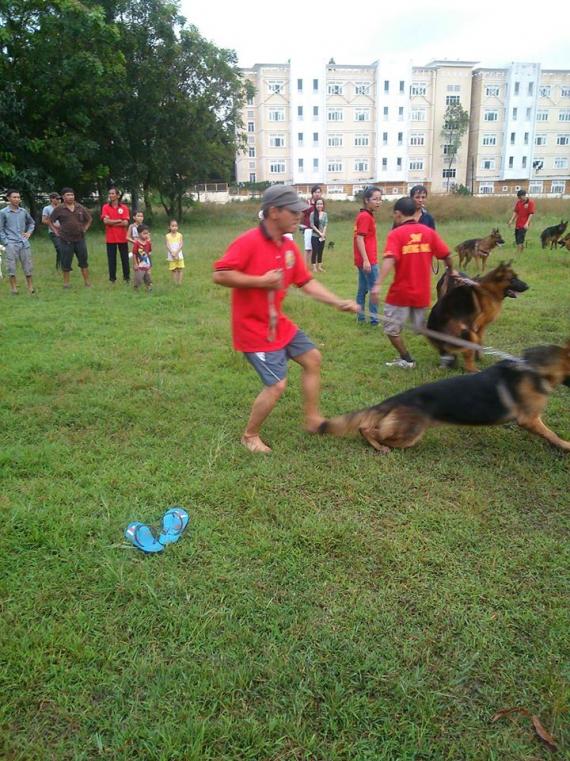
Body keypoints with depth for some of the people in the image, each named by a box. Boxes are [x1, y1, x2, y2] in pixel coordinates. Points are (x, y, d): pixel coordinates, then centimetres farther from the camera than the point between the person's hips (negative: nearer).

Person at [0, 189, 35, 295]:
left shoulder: (23, 211, 9)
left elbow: (31, 223, 26)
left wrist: (29, 232, 12)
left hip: (24, 243, 3)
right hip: (11, 244, -3)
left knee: (28, 266, 6)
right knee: (11, 267, -4)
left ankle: (30, 286, 17)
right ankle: (14, 288, 4)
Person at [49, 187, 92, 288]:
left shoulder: (80, 208, 6)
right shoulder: (59, 209, -3)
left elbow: (89, 219, 19)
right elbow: (50, 221, 5)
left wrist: (85, 229, 11)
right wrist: (56, 232, -1)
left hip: (80, 239, 2)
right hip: (66, 240, -2)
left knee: (83, 261, 6)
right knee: (66, 262, 5)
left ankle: (87, 282, 13)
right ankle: (66, 282, 16)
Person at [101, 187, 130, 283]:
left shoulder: (124, 208, 1)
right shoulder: (105, 207, 2)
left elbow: (125, 223, -9)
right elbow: (105, 221, -11)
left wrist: (112, 223, -10)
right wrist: (119, 221, -9)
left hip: (122, 238, 0)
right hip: (110, 238, 0)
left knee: (125, 258, 7)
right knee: (111, 259, 4)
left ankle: (127, 277, 17)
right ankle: (112, 278, 12)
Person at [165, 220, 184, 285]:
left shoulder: (180, 235, 0)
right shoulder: (168, 236, -1)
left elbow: (181, 245, -8)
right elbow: (167, 246, -7)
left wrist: (176, 252, -21)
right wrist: (172, 253, -21)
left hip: (179, 254, 0)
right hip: (171, 256, 0)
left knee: (180, 269, 0)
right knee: (173, 270, 3)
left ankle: (180, 282, 5)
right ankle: (175, 283, 8)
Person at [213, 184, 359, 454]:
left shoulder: (289, 247, 4)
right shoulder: (248, 242, -21)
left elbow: (307, 283, 7)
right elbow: (219, 275, -26)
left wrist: (339, 303, 0)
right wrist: (261, 281, -26)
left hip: (279, 323, 9)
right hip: (254, 328, -9)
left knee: (312, 358, 15)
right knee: (276, 385, -9)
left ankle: (312, 419, 30)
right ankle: (250, 436, 15)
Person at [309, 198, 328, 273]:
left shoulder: (325, 214, 5)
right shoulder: (312, 214, -4)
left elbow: (325, 225, 2)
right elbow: (312, 225, -8)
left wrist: (323, 234, -12)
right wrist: (319, 233, -12)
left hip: (322, 236, 3)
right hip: (315, 236, -3)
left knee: (320, 252, 8)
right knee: (315, 251, -2)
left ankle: (319, 267, 14)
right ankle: (314, 267, 2)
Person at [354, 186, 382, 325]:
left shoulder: (364, 215, 14)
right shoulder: (366, 216, -14)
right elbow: (359, 239, -21)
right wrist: (366, 260, -25)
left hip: (363, 260, 10)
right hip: (368, 260, -10)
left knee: (362, 290, 13)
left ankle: (361, 317, 19)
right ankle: (374, 319, 1)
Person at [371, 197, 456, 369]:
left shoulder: (395, 234, -10)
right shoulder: (429, 231, 3)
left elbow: (389, 260, -25)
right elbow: (447, 255, 5)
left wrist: (378, 284, -33)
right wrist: (451, 270, 24)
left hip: (400, 292, -5)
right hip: (422, 292, 5)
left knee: (391, 329, 13)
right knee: (422, 327, 23)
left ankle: (406, 360, 15)